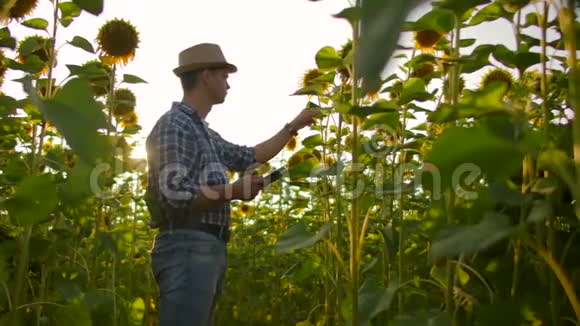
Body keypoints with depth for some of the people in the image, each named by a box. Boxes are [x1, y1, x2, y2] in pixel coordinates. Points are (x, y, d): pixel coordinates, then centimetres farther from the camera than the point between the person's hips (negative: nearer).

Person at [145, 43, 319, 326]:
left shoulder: (203, 132, 20)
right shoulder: (174, 125, -9)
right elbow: (175, 195, -20)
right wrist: (235, 191, -10)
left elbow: (250, 157, 31)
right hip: (187, 248, -10)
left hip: (209, 249, 10)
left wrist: (293, 127, 33)